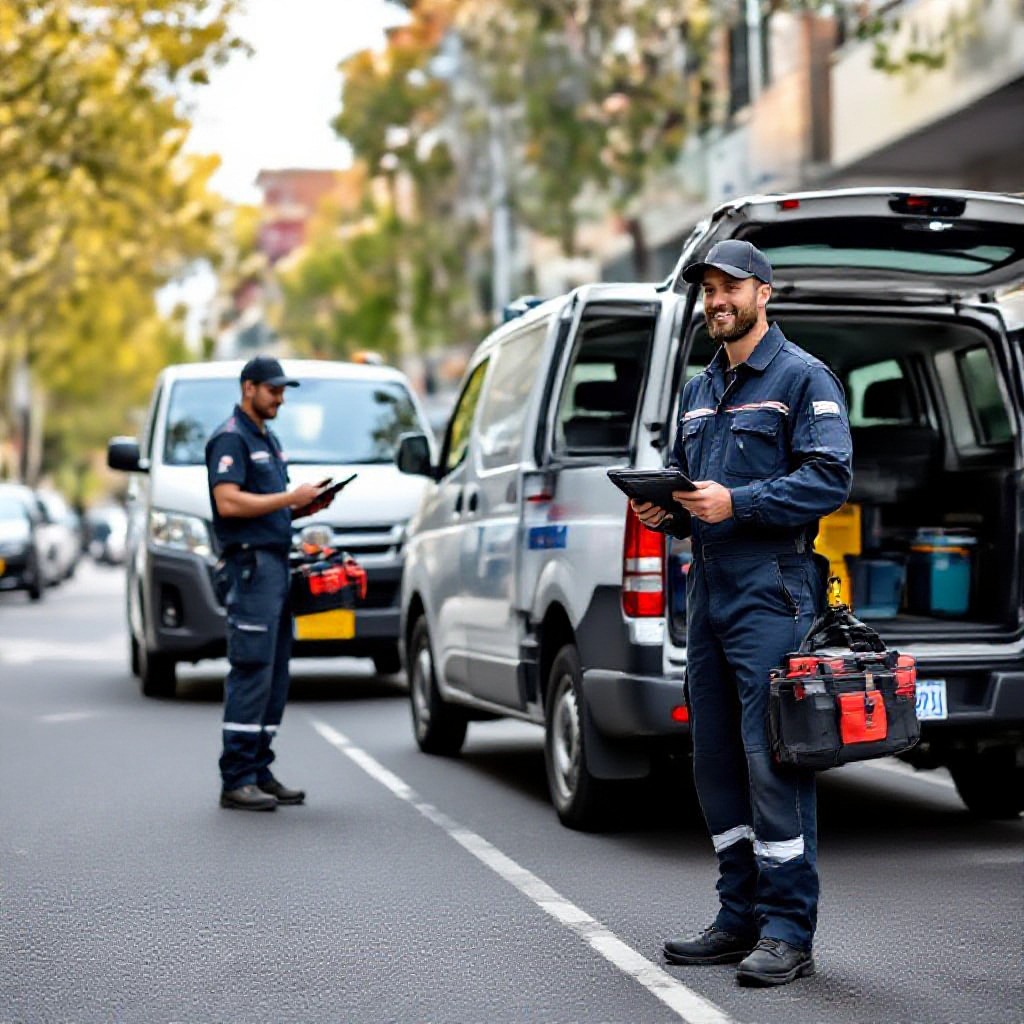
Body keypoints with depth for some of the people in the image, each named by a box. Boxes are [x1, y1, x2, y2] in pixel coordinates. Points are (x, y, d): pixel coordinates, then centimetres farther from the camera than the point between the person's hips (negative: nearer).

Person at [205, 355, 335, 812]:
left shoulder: (268, 439, 21)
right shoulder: (230, 438, -8)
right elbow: (228, 503, -20)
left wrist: (307, 506, 8)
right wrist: (290, 497, -17)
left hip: (276, 564, 10)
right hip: (250, 564, -10)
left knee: (274, 676, 9)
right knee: (251, 674, -11)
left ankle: (259, 773, 13)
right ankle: (236, 781, -8)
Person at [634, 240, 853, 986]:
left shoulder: (803, 378, -3)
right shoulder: (701, 391, 20)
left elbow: (830, 478, -13)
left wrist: (738, 503, -21)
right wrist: (666, 511, 5)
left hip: (772, 596, -8)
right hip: (709, 595, 8)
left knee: (773, 761, -9)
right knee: (717, 763, 10)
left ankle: (787, 932, -4)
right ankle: (741, 918, 19)